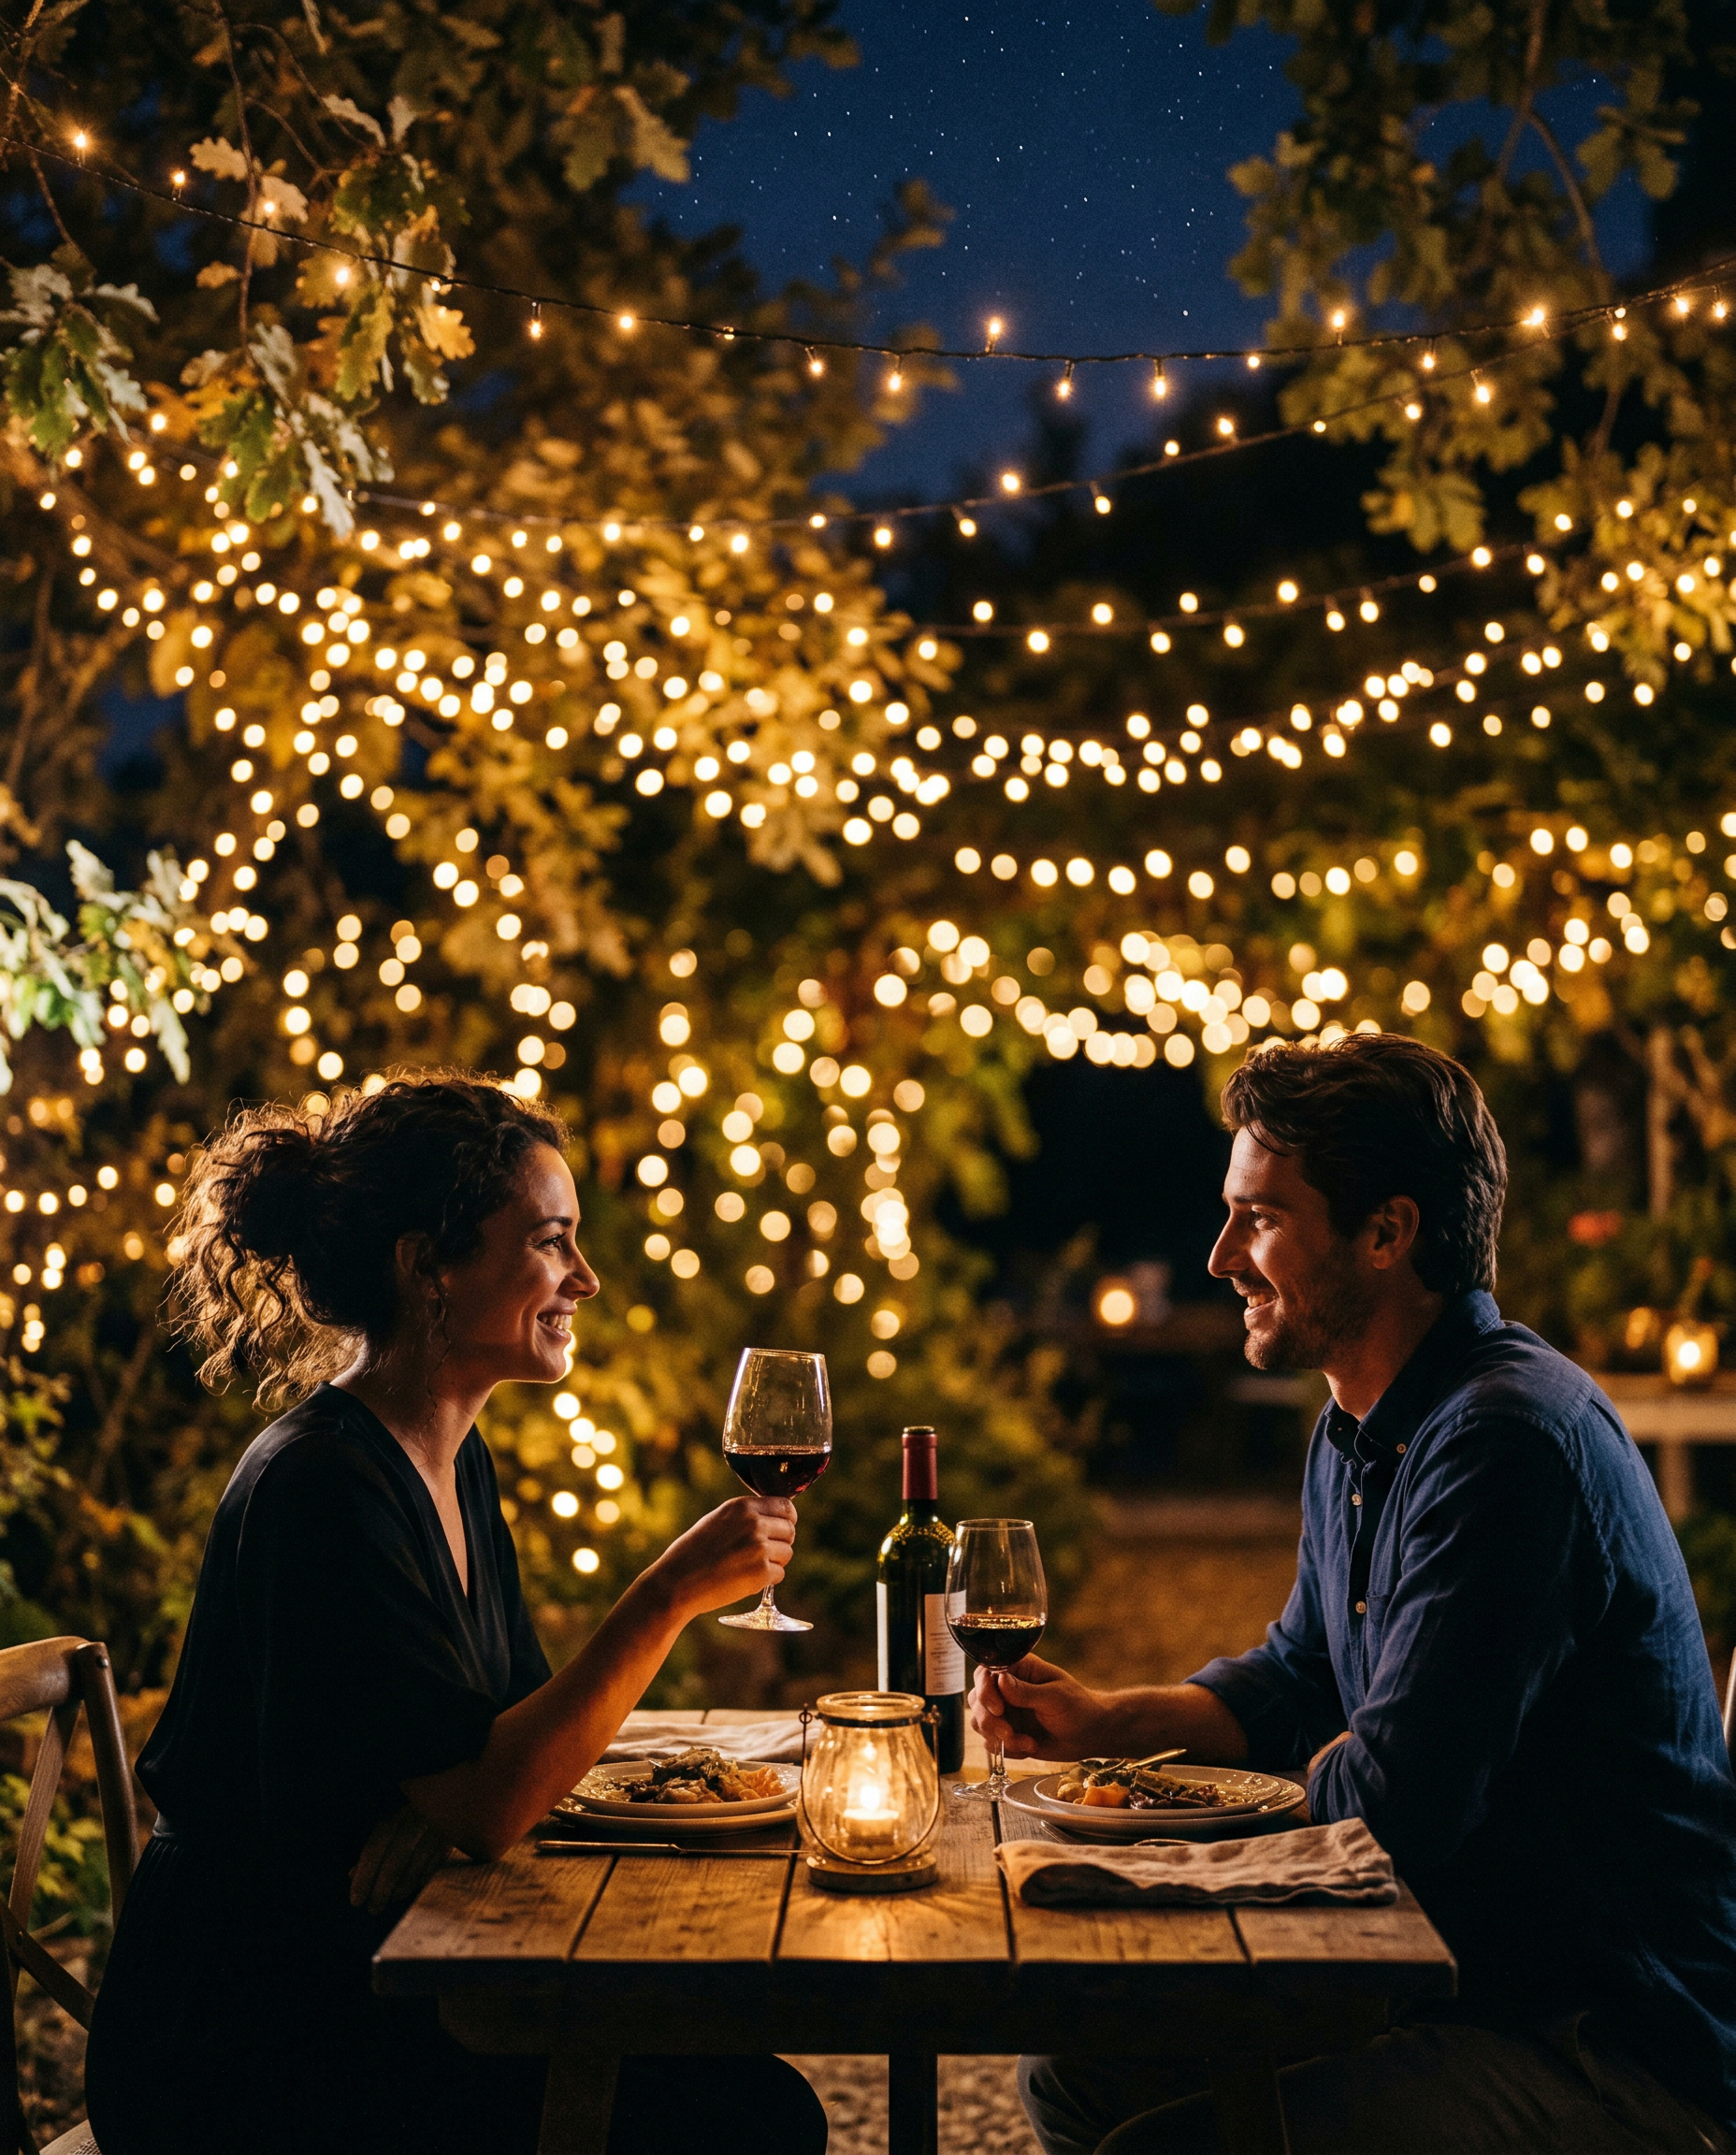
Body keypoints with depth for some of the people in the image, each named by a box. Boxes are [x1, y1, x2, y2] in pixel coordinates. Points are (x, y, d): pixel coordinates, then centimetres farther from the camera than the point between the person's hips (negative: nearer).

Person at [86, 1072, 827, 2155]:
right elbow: (487, 1803, -24)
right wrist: (668, 1594, -25)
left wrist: (442, 1812, -12)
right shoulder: (320, 1492, -21)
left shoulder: (453, 1459, 9)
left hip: (372, 1992, 9)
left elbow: (519, 1731, 10)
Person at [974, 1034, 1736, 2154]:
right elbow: (1298, 1678, 25)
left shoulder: (1509, 1439, -24)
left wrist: (1328, 1763, -2)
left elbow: (1389, 1801, -26)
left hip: (1629, 2058, -10)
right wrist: (1106, 1721, 9)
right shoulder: (1360, 1431, 10)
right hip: (1466, 1974, 10)